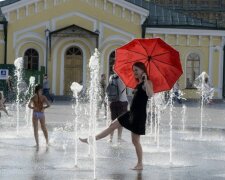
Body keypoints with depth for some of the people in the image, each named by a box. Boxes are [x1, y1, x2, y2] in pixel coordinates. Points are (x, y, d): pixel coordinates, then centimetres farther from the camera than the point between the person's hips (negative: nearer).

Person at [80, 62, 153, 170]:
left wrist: (145, 81, -40)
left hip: (139, 115, -9)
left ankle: (140, 164, 9)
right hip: (132, 113, 9)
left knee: (135, 140, -2)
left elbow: (150, 94, -35)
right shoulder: (139, 83, 12)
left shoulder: (147, 83, -16)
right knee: (113, 125, 14)